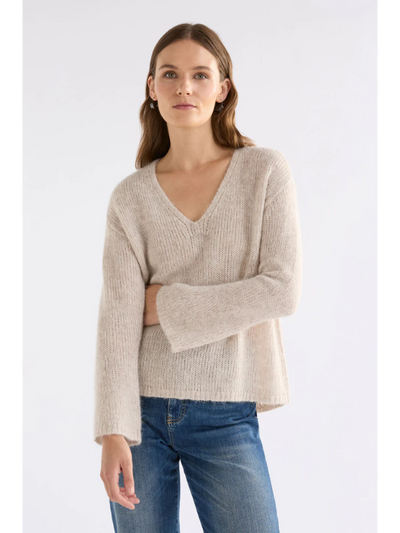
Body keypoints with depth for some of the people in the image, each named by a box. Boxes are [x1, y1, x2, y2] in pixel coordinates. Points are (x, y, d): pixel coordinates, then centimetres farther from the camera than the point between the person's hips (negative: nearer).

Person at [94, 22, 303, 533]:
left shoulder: (265, 171, -1)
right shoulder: (130, 197, 1)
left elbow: (282, 290, -9)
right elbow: (117, 316, -6)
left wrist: (167, 305, -10)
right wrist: (113, 432, -15)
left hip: (225, 414, -1)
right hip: (142, 409, 1)